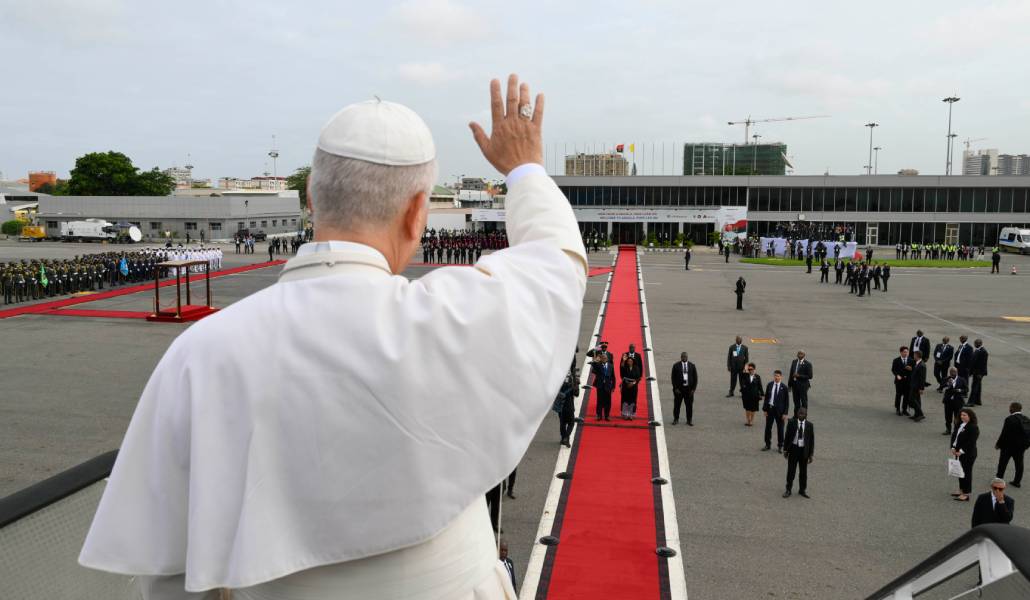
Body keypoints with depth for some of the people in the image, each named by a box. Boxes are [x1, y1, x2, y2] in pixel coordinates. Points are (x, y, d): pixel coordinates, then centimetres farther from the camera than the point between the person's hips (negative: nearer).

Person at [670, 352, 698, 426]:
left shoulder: (692, 366, 6)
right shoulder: (676, 366, 1)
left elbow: (695, 378, 7)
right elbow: (673, 378, 1)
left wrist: (693, 389, -1)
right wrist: (675, 388, -6)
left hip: (689, 389, 1)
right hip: (679, 389, -1)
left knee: (689, 405, 4)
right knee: (677, 405, 5)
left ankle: (689, 420, 15)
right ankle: (676, 419, 19)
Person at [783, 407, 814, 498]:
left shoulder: (809, 425, -3)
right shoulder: (791, 423, -5)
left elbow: (812, 440, 2)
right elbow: (787, 436, 0)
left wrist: (811, 454, 1)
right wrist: (785, 450, -1)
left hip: (804, 450, 1)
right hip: (793, 449, -1)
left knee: (803, 471, 12)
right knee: (791, 470, 5)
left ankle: (802, 490, 26)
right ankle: (788, 490, 15)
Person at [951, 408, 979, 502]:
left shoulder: (973, 427, -16)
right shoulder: (959, 425, 10)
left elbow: (971, 442, -20)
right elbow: (954, 436, 13)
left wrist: (961, 451, -20)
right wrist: (953, 447, 1)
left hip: (968, 455, -8)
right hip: (959, 453, 8)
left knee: (966, 473, -1)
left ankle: (965, 494, 6)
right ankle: (961, 491, 27)